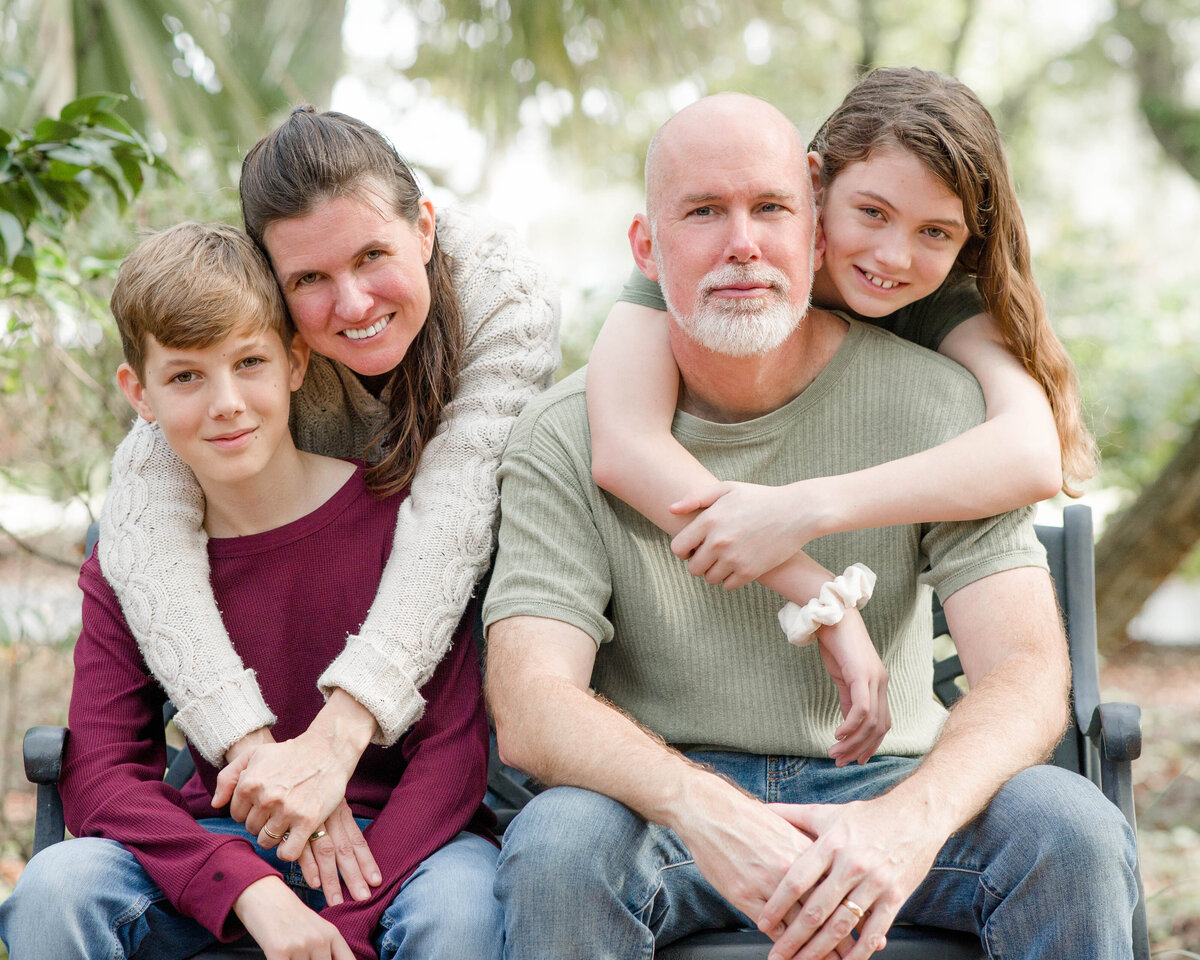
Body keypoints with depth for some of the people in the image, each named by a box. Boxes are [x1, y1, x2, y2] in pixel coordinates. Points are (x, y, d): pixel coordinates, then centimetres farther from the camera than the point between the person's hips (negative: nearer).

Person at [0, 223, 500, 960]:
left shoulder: (396, 513, -9)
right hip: (218, 838, 2)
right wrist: (252, 890, -26)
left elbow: (452, 747, -13)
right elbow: (99, 772, -10)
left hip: (396, 836, -2)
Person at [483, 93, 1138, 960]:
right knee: (555, 847, -33)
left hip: (882, 787, 1)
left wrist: (911, 818, -37)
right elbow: (530, 709, -17)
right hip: (668, 801, 0)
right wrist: (701, 808, -38)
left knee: (1071, 824, -28)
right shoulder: (566, 438, -6)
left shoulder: (932, 402, -6)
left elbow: (1027, 673, -15)